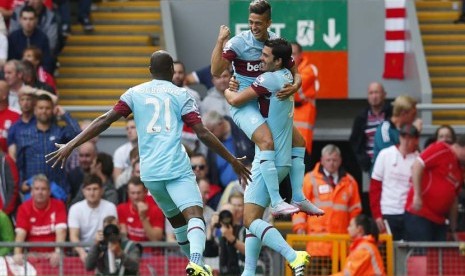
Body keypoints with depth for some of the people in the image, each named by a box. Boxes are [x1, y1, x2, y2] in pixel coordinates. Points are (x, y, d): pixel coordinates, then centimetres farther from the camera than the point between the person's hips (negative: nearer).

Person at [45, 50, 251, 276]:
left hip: (149, 172, 4)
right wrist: (233, 161, 6)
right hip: (177, 168, -4)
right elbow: (203, 134, 0)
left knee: (177, 220, 21)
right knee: (195, 216, -16)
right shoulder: (181, 95, 6)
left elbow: (105, 120, 4)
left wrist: (71, 145, 5)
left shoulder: (135, 93, 13)